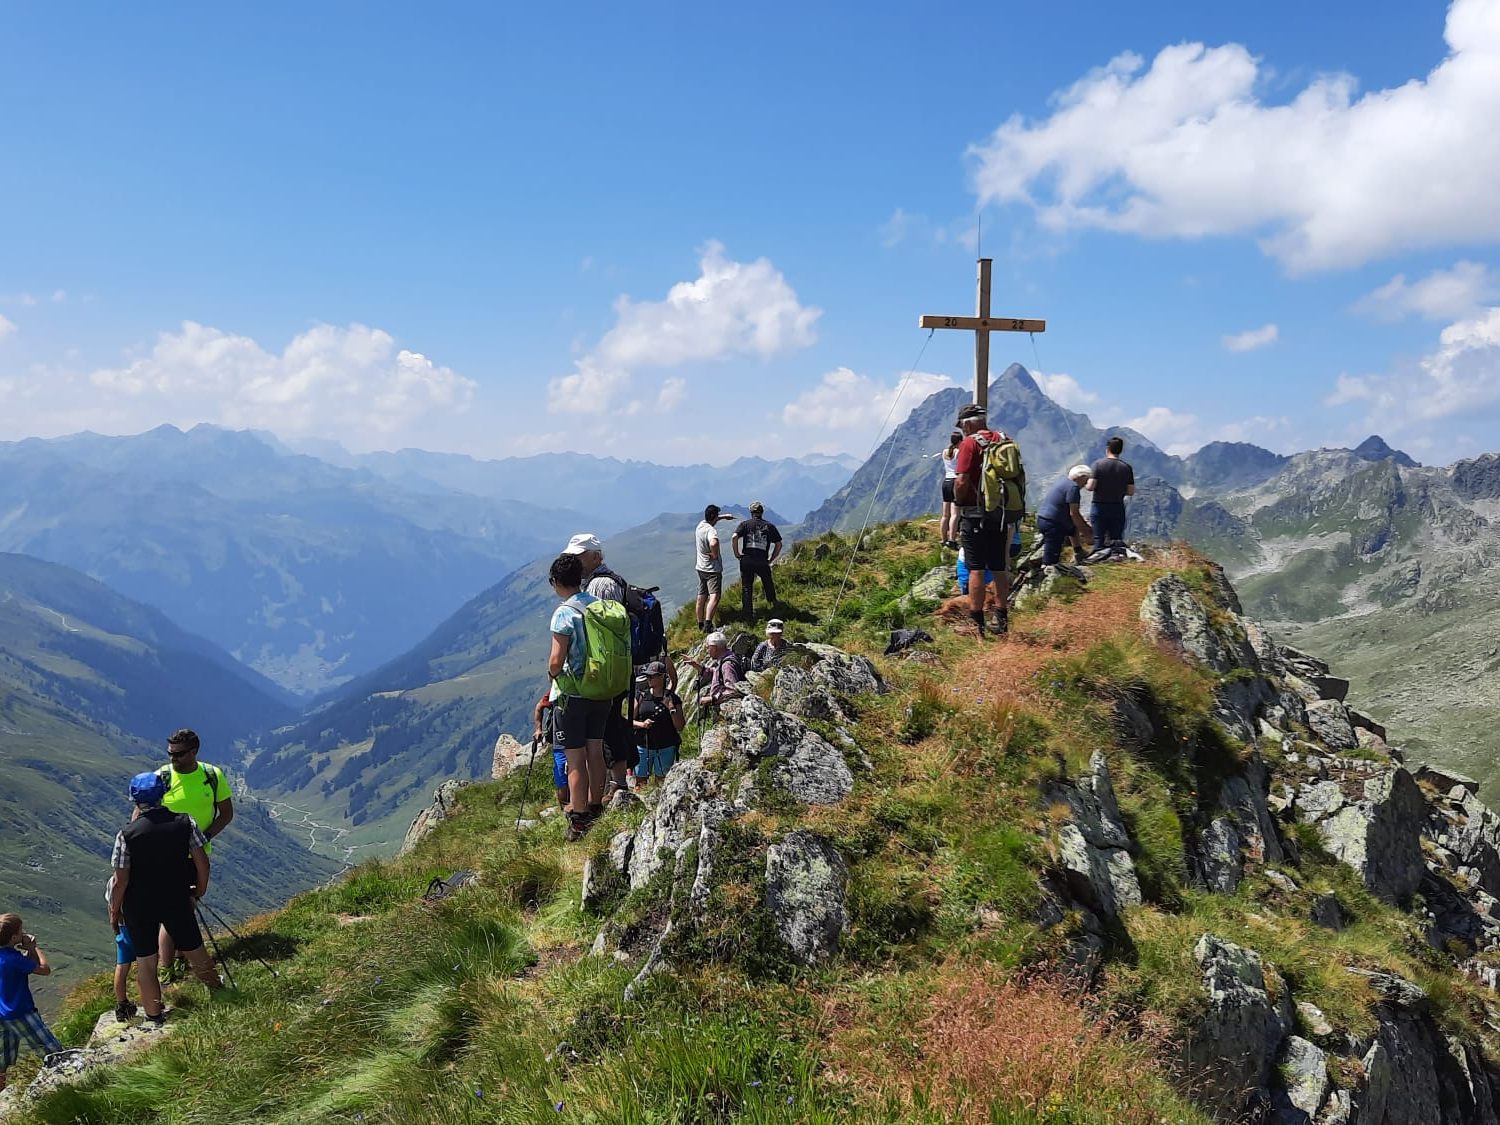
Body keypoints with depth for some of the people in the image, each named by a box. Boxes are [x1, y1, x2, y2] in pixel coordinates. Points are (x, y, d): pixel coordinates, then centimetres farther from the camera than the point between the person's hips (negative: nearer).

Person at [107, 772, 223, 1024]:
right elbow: (202, 863, -6)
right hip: (177, 902, 2)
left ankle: (154, 1016, 23)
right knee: (195, 951, 20)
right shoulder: (185, 822, -12)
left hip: (139, 908, -2)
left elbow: (121, 881, -13)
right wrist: (199, 892, 11)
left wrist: (114, 911, 3)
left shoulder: (127, 834, -18)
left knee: (145, 963, 13)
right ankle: (218, 992, 38)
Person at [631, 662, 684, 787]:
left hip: (666, 748, -1)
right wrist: (642, 724, -14)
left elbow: (680, 727, -1)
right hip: (643, 747, 1)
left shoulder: (672, 698, 1)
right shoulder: (641, 696, 4)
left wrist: (671, 707, -12)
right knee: (640, 782, -2)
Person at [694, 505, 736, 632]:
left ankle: (700, 624, 27)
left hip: (701, 568, 9)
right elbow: (713, 544, -43)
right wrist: (715, 555, -25)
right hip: (713, 569, -9)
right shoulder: (711, 530, -21)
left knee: (701, 597, 16)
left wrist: (724, 516, 34)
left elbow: (710, 520, 31)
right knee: (714, 596, -17)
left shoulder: (700, 525, 5)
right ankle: (708, 624, -31)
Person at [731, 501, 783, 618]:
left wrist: (736, 553, -3)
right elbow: (778, 544, 5)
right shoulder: (769, 526, 7)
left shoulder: (745, 524, 3)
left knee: (746, 588, 8)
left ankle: (748, 616, 8)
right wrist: (771, 559, 11)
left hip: (746, 561, 0)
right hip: (762, 562, 0)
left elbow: (734, 537, -13)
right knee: (768, 585, 23)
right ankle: (773, 604, 31)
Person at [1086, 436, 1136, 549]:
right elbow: (1131, 492, 1)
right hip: (1118, 508, 2)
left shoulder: (1098, 464, -7)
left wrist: (1084, 484, 8)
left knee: (1098, 540, 1)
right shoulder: (1126, 467, 0)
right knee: (1116, 541, 8)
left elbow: (1090, 487, -14)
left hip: (1099, 507, -2)